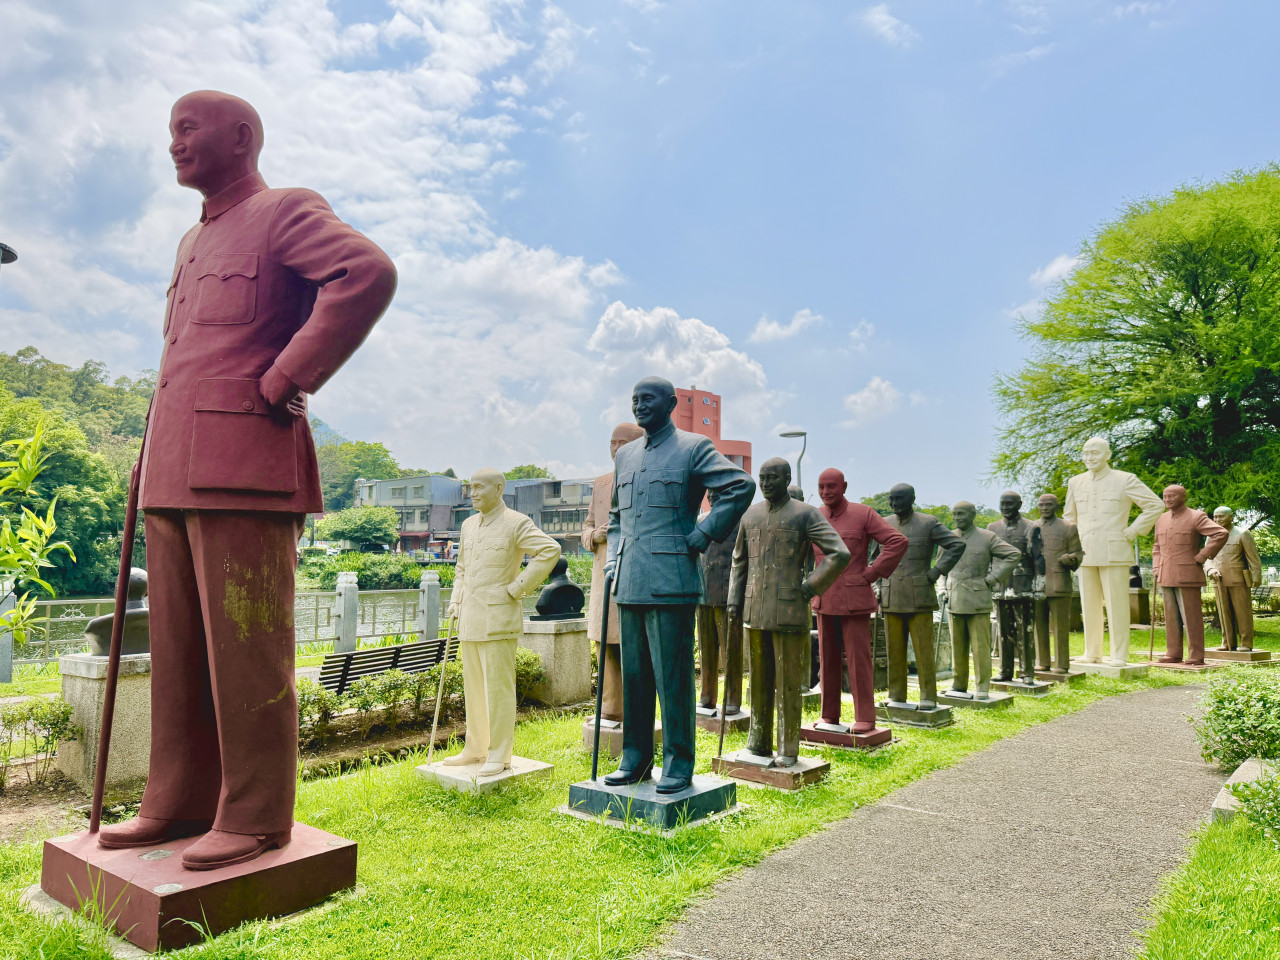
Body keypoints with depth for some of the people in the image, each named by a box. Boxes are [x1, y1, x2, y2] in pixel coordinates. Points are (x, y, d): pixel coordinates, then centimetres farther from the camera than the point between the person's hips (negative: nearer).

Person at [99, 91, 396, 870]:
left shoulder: (288, 213, -1)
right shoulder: (194, 243, 25)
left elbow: (369, 273, -22)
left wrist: (286, 381, -19)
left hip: (244, 470, -9)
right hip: (176, 473, 9)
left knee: (246, 652, -4)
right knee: (178, 651, 11)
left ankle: (257, 816, 6)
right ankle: (182, 802, 22)